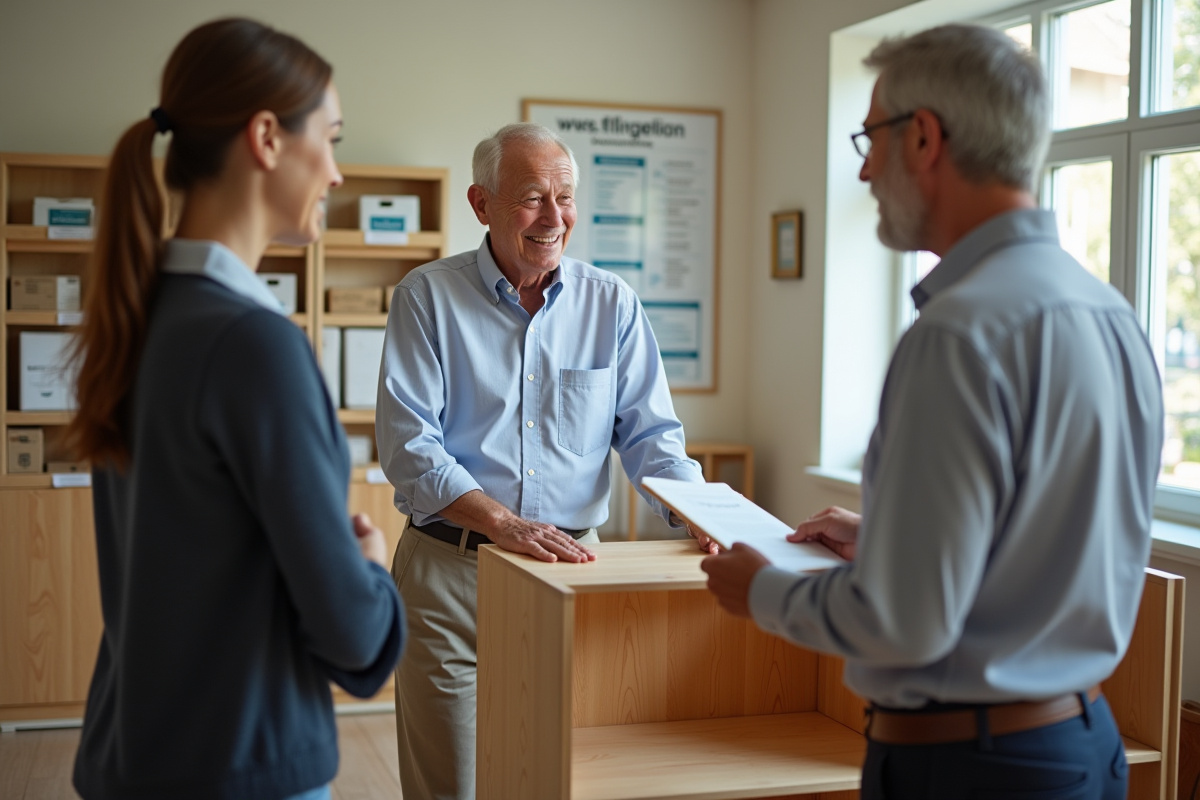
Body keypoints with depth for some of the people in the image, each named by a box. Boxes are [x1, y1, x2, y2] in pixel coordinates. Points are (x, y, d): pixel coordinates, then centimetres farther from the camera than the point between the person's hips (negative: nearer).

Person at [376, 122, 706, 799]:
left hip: (571, 568, 2)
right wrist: (505, 523, -24)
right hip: (450, 571, -2)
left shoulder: (612, 304, 6)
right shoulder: (427, 298, -2)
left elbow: (650, 434, 5)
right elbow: (409, 444, -11)